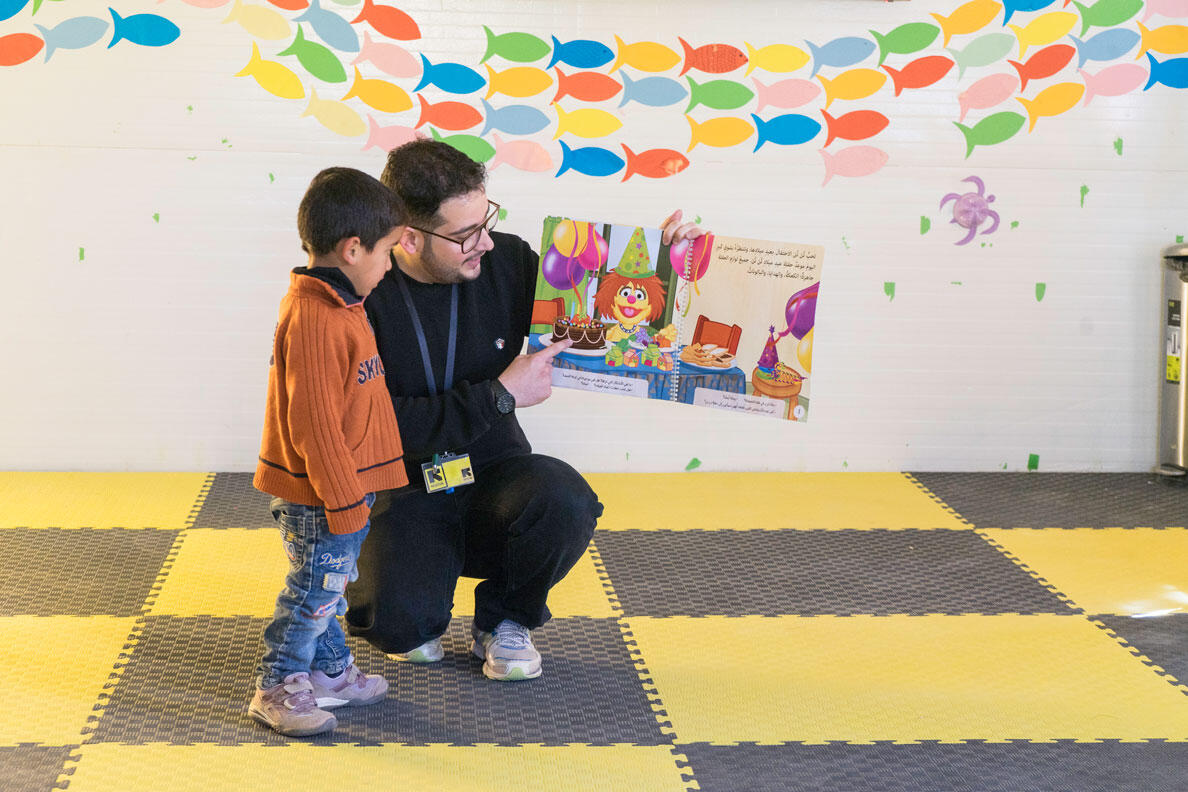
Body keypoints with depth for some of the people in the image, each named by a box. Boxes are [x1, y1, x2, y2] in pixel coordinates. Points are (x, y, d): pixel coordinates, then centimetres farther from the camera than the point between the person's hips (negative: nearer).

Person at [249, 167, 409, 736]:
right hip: (318, 494, -10)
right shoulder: (314, 321, -26)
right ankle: (277, 688, 14)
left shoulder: (335, 305, 8)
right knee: (315, 589, 1)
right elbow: (313, 423, -26)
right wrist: (344, 501, -20)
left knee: (329, 584, 20)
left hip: (344, 483, 10)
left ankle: (329, 672, 33)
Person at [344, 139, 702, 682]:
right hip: (403, 494, -3)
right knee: (395, 622, -30)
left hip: (492, 478, 3)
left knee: (565, 501, -31)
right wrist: (499, 396, -20)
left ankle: (503, 618, 1)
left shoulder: (505, 261, -4)